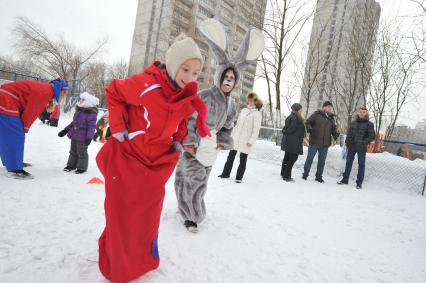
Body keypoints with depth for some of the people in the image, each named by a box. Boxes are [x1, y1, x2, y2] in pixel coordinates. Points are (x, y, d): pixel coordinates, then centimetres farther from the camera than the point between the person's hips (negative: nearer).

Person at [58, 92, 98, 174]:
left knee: (82, 152, 3)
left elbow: (91, 126, -20)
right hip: (74, 135, 9)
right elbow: (74, 122, 20)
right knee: (73, 151, 19)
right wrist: (65, 130, 22)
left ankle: (82, 167, 16)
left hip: (82, 137, -9)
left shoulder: (91, 114, -16)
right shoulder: (78, 111, 11)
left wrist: (89, 137, -26)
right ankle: (71, 165, 33)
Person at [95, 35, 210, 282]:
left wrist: (179, 141, 1)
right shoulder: (146, 84, -23)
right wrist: (119, 128, -13)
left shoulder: (190, 97, -7)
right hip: (127, 159, -3)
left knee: (148, 217, 15)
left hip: (158, 164, 4)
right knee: (121, 215, 10)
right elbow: (114, 93, -6)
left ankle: (142, 262, 41)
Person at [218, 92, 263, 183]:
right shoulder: (243, 110, 10)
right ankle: (226, 173, 23)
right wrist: (232, 135, 13)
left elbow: (256, 129, -12)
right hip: (236, 138, 6)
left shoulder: (257, 114, -7)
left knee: (243, 159, 5)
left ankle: (239, 177, 16)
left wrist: (251, 141, -16)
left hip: (246, 140, -6)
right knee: (230, 156, 11)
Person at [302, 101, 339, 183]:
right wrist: (309, 129, -22)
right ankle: (305, 174, 16)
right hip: (314, 142, -5)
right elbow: (307, 123, -4)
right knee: (309, 159, 4)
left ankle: (319, 176, 24)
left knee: (322, 161, 12)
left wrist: (335, 134, -2)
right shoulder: (316, 114, -4)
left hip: (325, 144, 5)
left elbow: (334, 128, 18)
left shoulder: (331, 118, 12)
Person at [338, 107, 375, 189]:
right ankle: (345, 179, 21)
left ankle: (359, 182, 12)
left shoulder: (369, 124, -1)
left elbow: (372, 136, -5)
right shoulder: (353, 123, 10)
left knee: (361, 164, 4)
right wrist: (347, 142, 3)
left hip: (361, 148, -4)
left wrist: (364, 143, -17)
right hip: (351, 147, 4)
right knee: (348, 163, 10)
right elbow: (349, 133, 16)